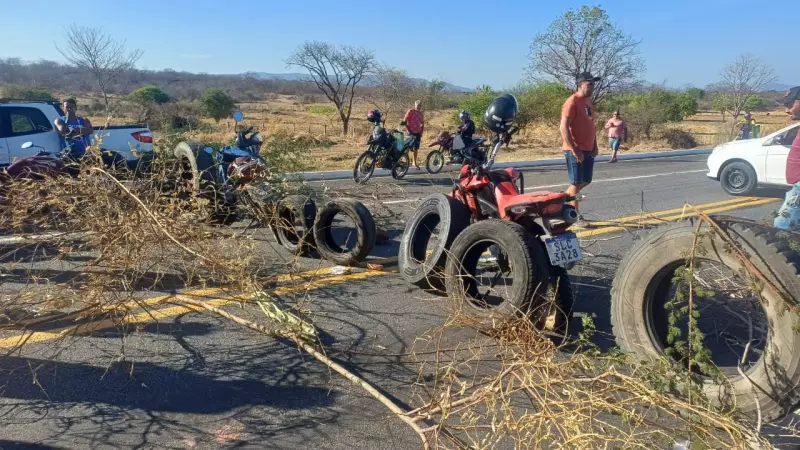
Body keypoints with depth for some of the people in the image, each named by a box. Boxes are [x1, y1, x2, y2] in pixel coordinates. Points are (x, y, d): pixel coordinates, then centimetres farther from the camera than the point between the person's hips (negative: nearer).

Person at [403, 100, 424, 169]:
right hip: (411, 133, -5)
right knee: (409, 148, -9)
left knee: (416, 148, 9)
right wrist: (409, 131, -11)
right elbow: (405, 122, -8)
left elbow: (422, 124, 22)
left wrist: (421, 133, 13)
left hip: (418, 133, 6)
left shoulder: (420, 114, 12)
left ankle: (414, 162, 18)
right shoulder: (410, 112, -6)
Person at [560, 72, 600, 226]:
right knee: (576, 183, -1)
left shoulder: (588, 101, 13)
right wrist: (574, 150, -22)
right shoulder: (572, 102, -14)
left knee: (586, 181, 14)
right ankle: (575, 216, 8)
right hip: (575, 151, -9)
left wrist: (595, 146, 14)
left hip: (588, 150, 9)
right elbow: (564, 128, -20)